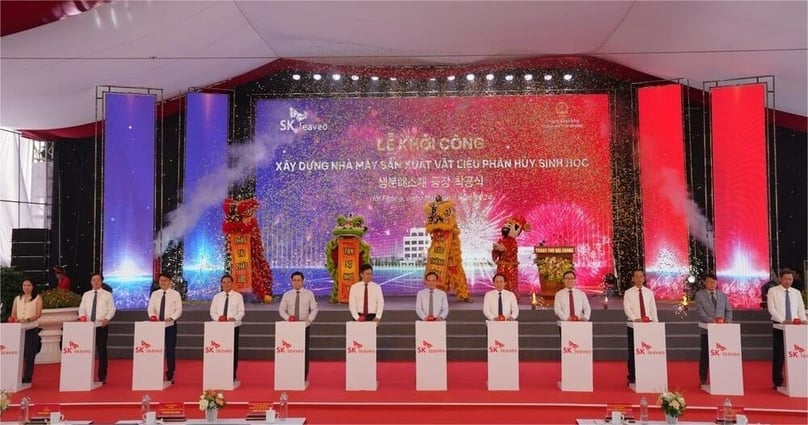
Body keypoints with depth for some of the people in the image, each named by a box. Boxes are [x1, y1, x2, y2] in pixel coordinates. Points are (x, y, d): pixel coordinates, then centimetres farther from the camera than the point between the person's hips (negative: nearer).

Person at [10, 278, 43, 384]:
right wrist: (16, 319, -11)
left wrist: (28, 319, -23)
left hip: (32, 329, -3)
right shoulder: (17, 298, 17)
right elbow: (13, 314, 12)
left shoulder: (37, 298, 6)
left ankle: (27, 378, 0)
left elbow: (39, 313, -5)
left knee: (29, 354, -4)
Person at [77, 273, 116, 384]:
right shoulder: (86, 295, 11)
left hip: (102, 326, -3)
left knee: (101, 351, 1)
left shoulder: (107, 294, 2)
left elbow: (111, 309, -2)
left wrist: (107, 319, -20)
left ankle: (102, 377, 9)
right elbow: (82, 308, 10)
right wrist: (82, 316, -11)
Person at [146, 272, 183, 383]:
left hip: (170, 325, -2)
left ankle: (170, 376, 10)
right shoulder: (154, 294, 8)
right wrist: (152, 315, -22)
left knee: (170, 350, 1)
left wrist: (171, 317, -22)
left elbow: (179, 310, -5)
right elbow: (150, 308, 0)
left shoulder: (175, 294, 0)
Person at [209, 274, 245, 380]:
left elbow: (241, 312, -3)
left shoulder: (238, 296, 2)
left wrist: (234, 318, -22)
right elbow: (212, 312, 6)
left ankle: (233, 376, 9)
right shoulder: (217, 296, 10)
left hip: (234, 326, -2)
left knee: (233, 350, 1)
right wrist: (218, 318, -15)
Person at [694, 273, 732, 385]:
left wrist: (727, 321, -9)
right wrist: (711, 321, -22)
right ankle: (703, 380, 8)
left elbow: (729, 310, 10)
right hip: (707, 329, -3)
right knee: (705, 354, 1)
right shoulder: (699, 295, 2)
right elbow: (700, 311, -7)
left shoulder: (723, 295, 13)